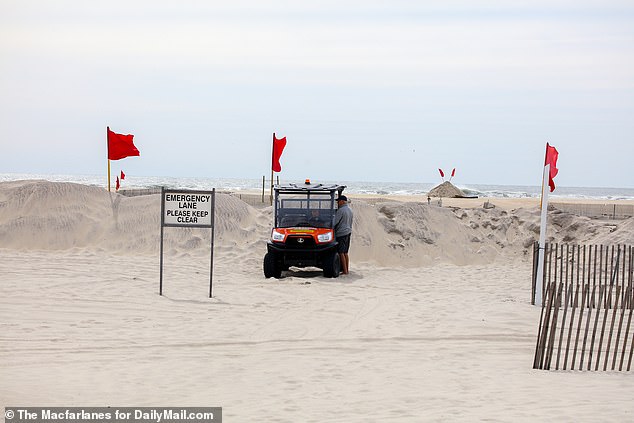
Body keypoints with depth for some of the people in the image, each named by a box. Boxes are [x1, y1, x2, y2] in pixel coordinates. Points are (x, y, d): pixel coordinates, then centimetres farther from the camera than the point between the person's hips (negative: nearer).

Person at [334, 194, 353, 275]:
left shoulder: (341, 210, -14)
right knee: (345, 252, 12)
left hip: (341, 233, -9)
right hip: (348, 232, 9)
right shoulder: (349, 210, 15)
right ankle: (347, 269, 13)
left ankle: (345, 270, -10)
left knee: (341, 253, -7)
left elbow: (335, 222, -15)